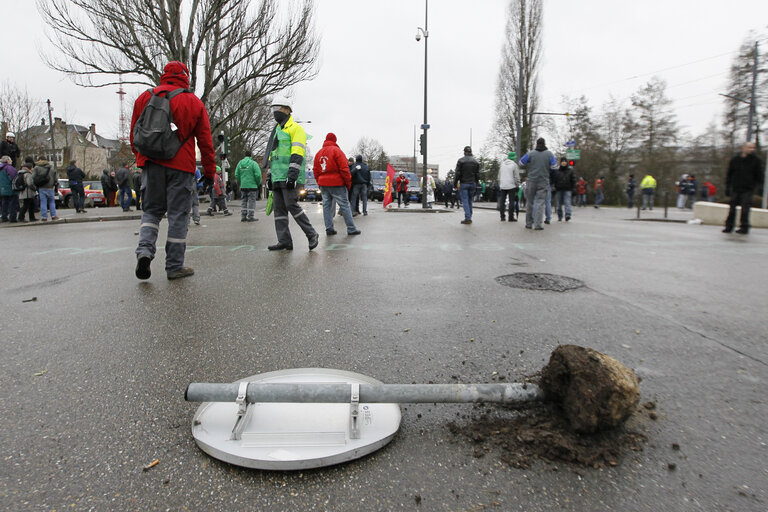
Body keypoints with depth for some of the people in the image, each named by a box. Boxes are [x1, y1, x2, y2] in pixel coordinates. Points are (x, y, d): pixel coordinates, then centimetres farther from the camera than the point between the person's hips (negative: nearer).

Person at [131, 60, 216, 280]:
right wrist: (210, 172, 7)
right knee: (178, 215, 1)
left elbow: (134, 134, 14)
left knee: (151, 210, 14)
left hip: (152, 163, 3)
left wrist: (140, 157, 26)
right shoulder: (194, 102, 3)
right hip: (181, 166, -2)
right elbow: (205, 141, 2)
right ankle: (174, 266, 4)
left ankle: (144, 249, -10)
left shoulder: (145, 97, 11)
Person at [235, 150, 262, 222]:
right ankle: (250, 217, -1)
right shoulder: (253, 163, -8)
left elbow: (236, 175, 7)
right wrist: (258, 183, 1)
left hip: (243, 186, 5)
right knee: (251, 201, 0)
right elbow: (258, 175, -14)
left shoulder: (240, 163, 7)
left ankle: (243, 217, 11)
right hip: (252, 186, -5)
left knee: (243, 201, 12)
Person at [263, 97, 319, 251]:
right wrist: (269, 175, 19)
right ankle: (284, 241, 5)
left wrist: (292, 174, -23)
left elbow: (297, 153, -14)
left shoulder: (295, 128, -3)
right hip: (278, 177, 9)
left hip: (289, 177, -9)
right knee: (279, 208, 3)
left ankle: (312, 235, -3)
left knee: (291, 205, -14)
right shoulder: (277, 131, 24)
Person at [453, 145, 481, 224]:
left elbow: (457, 174, -8)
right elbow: (478, 175, 7)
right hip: (472, 184, 4)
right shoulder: (476, 162, 8)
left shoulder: (461, 160, -5)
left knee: (465, 201, -3)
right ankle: (469, 217, 13)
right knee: (470, 201, 11)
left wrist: (455, 184, -2)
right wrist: (476, 184, 14)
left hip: (464, 183, -4)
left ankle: (467, 218, -11)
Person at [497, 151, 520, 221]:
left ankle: (502, 217, 8)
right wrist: (517, 186, 5)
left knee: (502, 201, 7)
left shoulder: (502, 164, 11)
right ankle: (511, 217, -2)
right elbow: (517, 177, -4)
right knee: (512, 202, -1)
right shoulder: (514, 164, -4)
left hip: (502, 186, 5)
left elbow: (499, 176, 15)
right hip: (511, 186, -5)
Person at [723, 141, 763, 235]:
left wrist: (756, 187, -1)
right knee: (732, 209, 5)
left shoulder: (756, 160, 0)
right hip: (735, 189, 2)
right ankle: (729, 226, 13)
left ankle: (744, 227, 3)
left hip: (748, 189, -2)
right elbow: (729, 175, 10)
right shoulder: (735, 160, 4)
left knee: (745, 209, -5)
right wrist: (727, 187, 7)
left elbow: (759, 176, 4)